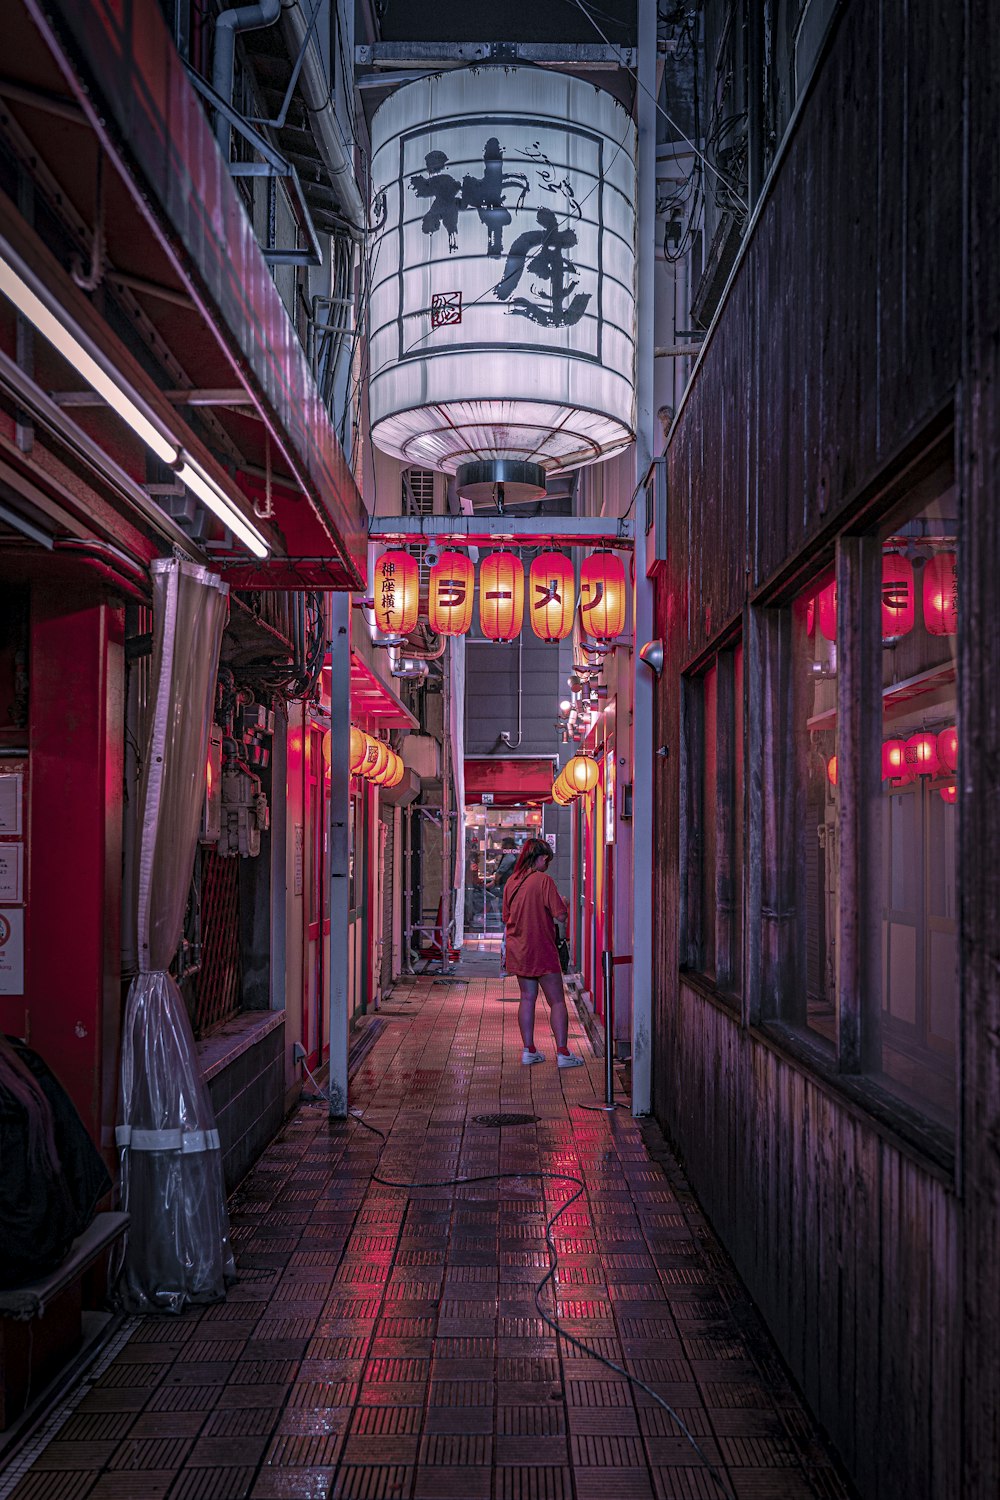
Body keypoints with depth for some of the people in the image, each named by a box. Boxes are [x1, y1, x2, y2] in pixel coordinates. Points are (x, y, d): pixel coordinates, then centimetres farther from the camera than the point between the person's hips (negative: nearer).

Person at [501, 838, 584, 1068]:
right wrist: (564, 905, 5)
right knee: (557, 1000, 1)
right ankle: (563, 1053, 0)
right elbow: (561, 915, -16)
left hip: (518, 950, 6)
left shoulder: (511, 881, 6)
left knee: (527, 998, 13)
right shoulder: (543, 880, -14)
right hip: (541, 949, -6)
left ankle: (529, 1050, 14)